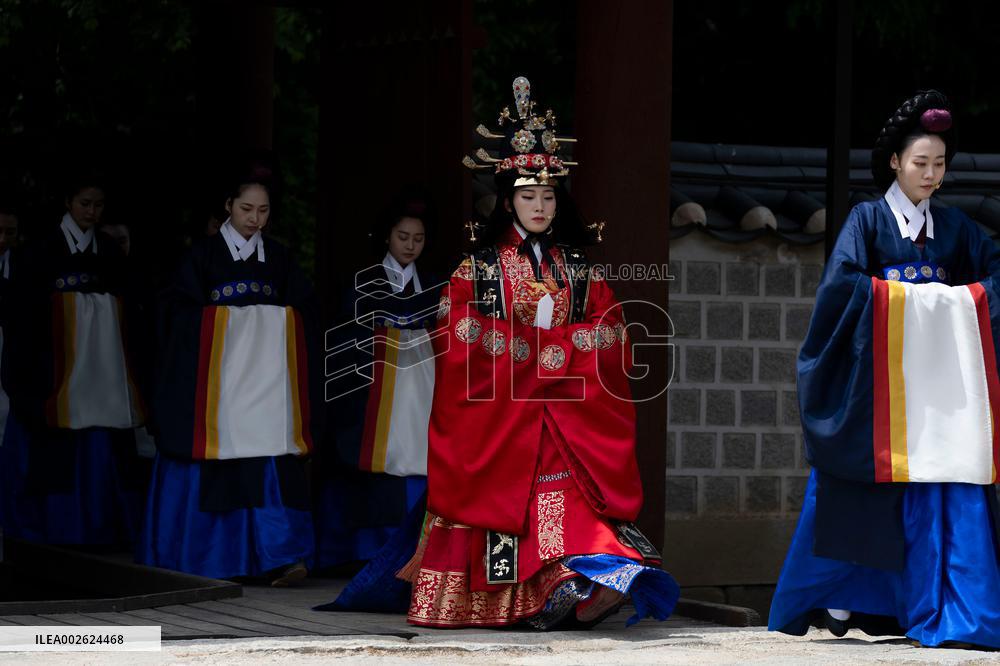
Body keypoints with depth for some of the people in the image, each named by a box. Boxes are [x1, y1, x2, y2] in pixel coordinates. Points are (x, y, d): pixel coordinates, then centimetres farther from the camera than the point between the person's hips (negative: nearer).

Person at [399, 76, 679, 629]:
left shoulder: (577, 266, 13)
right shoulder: (480, 264, 4)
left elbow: (607, 330, 9)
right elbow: (458, 334, -4)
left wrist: (559, 349, -8)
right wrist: (529, 348, -11)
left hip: (566, 410, 2)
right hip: (499, 407, -2)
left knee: (567, 495, -12)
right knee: (507, 497, -8)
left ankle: (572, 593, -21)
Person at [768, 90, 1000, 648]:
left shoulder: (955, 227, 13)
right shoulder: (868, 220, 2)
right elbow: (842, 282, -12)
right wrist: (909, 295, -13)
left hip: (941, 382, 3)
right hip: (876, 379, -3)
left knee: (950, 491, -6)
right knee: (858, 492, -3)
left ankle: (952, 612, -5)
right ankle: (836, 601, 7)